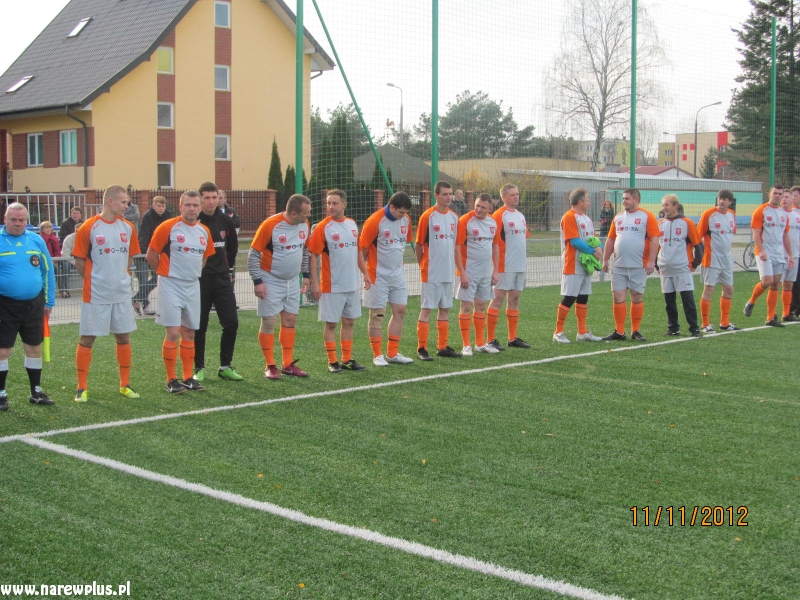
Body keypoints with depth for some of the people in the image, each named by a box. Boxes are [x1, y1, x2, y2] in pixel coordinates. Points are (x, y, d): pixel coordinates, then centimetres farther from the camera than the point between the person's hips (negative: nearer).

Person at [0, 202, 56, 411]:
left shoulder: (36, 240, 4)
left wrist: (49, 301, 8)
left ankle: (36, 392, 23)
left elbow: (47, 271, 10)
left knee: (34, 348, 12)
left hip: (34, 304, 3)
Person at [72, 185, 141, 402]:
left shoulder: (128, 227, 4)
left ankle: (125, 385, 20)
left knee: (123, 337, 9)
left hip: (122, 293, 5)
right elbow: (79, 261, -5)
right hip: (95, 295, -5)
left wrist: (121, 277, 8)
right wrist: (94, 280, 2)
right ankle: (82, 387, 10)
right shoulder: (89, 228, -10)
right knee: (87, 338, 1)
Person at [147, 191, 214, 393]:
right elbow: (151, 255, -7)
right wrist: (167, 273, 3)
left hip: (193, 287, 6)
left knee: (189, 334, 10)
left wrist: (192, 273, 14)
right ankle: (171, 380, 3)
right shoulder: (168, 227, -11)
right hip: (171, 287, -6)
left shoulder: (204, 231, 6)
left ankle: (188, 378, 18)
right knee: (173, 333, -7)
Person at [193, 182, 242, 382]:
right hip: (199, 281, -4)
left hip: (222, 279, 4)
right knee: (199, 326, 2)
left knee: (232, 322, 0)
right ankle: (199, 369, 14)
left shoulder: (225, 220, 5)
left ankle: (225, 366, 12)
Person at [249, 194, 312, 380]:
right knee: (269, 322, -2)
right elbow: (253, 254, -15)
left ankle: (288, 364, 17)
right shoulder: (270, 225, -20)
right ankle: (270, 366, 7)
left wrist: (305, 274, 13)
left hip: (292, 281, 6)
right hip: (271, 281, -6)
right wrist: (257, 281, -18)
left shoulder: (305, 225, -2)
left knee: (290, 321, 8)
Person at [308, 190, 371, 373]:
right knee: (331, 323, 1)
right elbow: (313, 256, -12)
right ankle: (332, 361, 9)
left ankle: (347, 359, 19)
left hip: (352, 284, 6)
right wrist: (314, 283, -17)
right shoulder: (322, 227, -10)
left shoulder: (352, 225, 7)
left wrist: (365, 273, 15)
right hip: (332, 287, -6)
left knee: (349, 322, 11)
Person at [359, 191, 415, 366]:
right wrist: (365, 273, -8)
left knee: (400, 311, 8)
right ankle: (377, 355, 10)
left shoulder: (406, 220, 1)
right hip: (378, 277, -6)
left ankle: (392, 353, 18)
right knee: (377, 314, 1)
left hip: (398, 275, 7)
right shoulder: (374, 221, -18)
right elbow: (363, 248, -13)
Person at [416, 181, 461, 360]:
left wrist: (453, 265, 13)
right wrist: (423, 265, 1)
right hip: (431, 273, -6)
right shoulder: (428, 216, -10)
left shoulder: (454, 217, 8)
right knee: (426, 309, -2)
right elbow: (418, 245, -6)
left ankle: (442, 347, 19)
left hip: (448, 272, 6)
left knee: (445, 309, 11)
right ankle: (422, 348, 3)